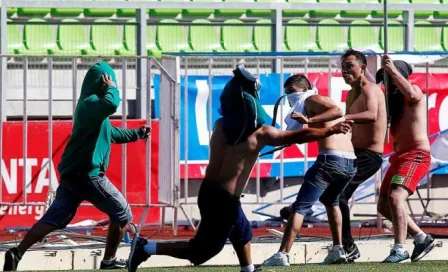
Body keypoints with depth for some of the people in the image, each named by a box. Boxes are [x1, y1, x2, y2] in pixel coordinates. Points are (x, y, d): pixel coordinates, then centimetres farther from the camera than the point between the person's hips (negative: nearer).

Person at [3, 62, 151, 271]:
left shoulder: (89, 104, 20)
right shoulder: (92, 103, -13)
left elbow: (111, 133, 36)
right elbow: (111, 105, -38)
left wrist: (137, 134, 44)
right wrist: (112, 89, -18)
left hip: (73, 173, 9)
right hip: (87, 174, -9)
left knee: (53, 218, 2)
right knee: (122, 214, 7)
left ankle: (16, 254, -10)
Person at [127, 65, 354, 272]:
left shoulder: (221, 126, 2)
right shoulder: (260, 134, -14)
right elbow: (299, 136, -7)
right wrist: (332, 130, 3)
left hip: (210, 191, 7)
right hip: (224, 198, -7)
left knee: (242, 234, 25)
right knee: (202, 250, 0)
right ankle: (147, 247, -7)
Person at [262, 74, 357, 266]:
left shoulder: (311, 100, 2)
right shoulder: (325, 102, 28)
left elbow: (337, 112, -16)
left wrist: (309, 120, -24)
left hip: (330, 160, -9)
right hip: (350, 162, 9)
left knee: (300, 207, -8)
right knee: (330, 201, 33)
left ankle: (282, 255, -18)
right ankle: (338, 250, 24)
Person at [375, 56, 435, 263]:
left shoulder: (414, 91, -6)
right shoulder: (394, 98, 18)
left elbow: (411, 94, -31)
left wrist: (393, 71, -27)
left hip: (416, 155, -10)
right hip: (399, 157, 10)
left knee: (395, 197, -27)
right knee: (384, 206, 9)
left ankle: (400, 249, -27)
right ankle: (421, 238, 18)